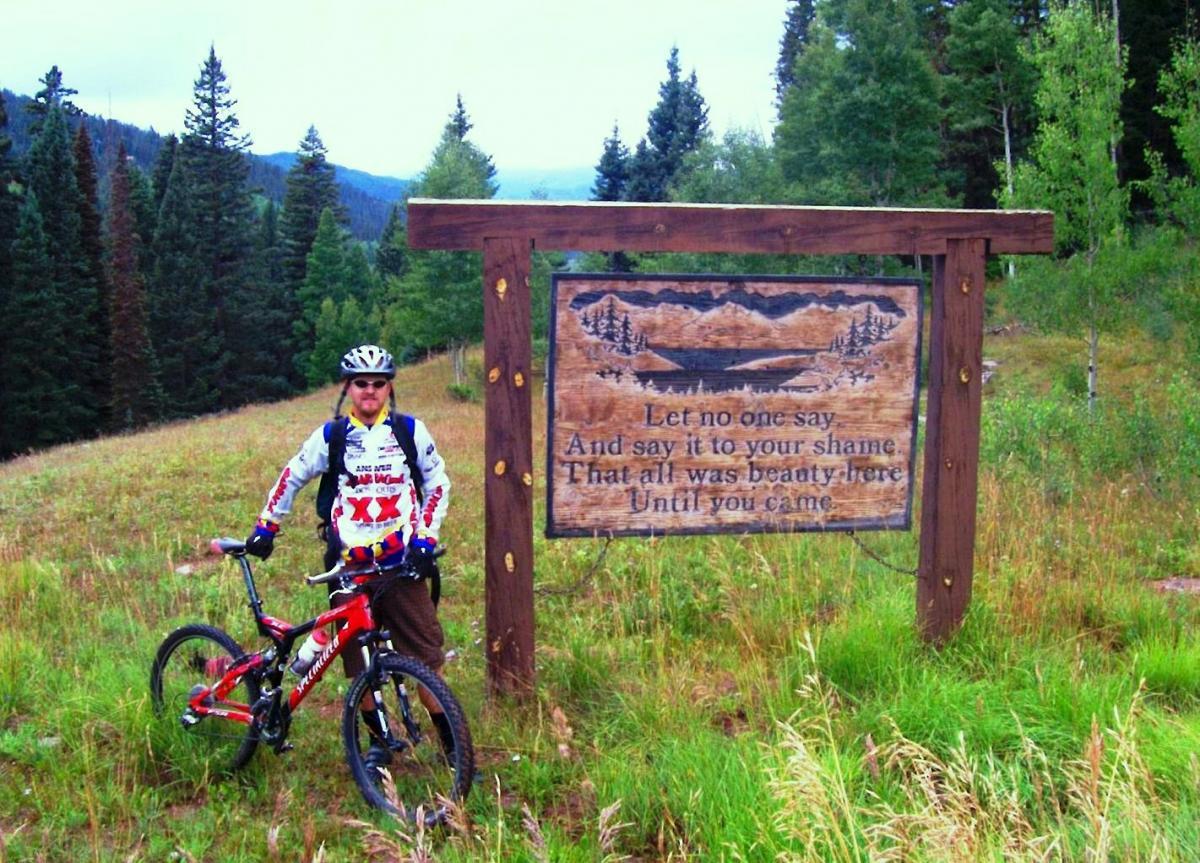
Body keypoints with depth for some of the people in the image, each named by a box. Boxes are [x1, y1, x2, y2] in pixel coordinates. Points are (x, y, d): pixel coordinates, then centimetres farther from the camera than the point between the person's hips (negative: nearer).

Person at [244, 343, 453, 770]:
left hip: (403, 564, -1)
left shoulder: (410, 431, 3)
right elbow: (292, 477, 17)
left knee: (425, 654, -3)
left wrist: (426, 537, 1)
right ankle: (378, 740, 21)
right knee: (357, 661, 5)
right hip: (349, 566, 1)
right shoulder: (331, 435, 4)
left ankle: (451, 742, 8)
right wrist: (265, 526, 17)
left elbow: (437, 484, 10)